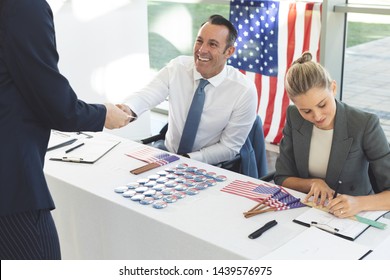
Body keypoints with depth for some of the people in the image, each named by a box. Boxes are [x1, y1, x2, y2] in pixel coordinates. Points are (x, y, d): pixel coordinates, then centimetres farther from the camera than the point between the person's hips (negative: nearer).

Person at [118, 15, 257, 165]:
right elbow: (148, 94, -25)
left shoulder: (245, 91, -16)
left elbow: (229, 147, -11)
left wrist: (188, 159, -21)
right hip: (167, 152, 3)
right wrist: (128, 109, -47)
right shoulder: (177, 67, -9)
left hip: (209, 167, -3)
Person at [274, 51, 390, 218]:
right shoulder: (294, 117, -5)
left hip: (352, 217, -2)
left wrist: (359, 203, -33)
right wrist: (313, 184, -16)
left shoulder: (365, 125, -16)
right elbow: (282, 179, 2)